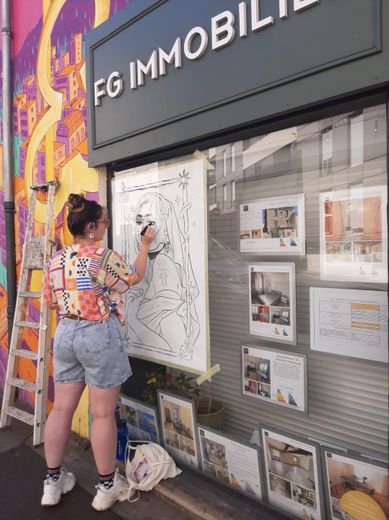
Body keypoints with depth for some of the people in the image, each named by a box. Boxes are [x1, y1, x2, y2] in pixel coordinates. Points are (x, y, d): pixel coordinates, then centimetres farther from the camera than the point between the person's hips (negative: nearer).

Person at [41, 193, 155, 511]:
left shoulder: (56, 260, 5)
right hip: (98, 335, -7)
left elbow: (51, 302, 11)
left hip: (65, 334, 7)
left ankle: (53, 481, 32)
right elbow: (135, 277, 0)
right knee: (103, 414, 6)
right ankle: (107, 486, 22)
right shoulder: (103, 257, -15)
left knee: (61, 408, 16)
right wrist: (146, 244, 10)